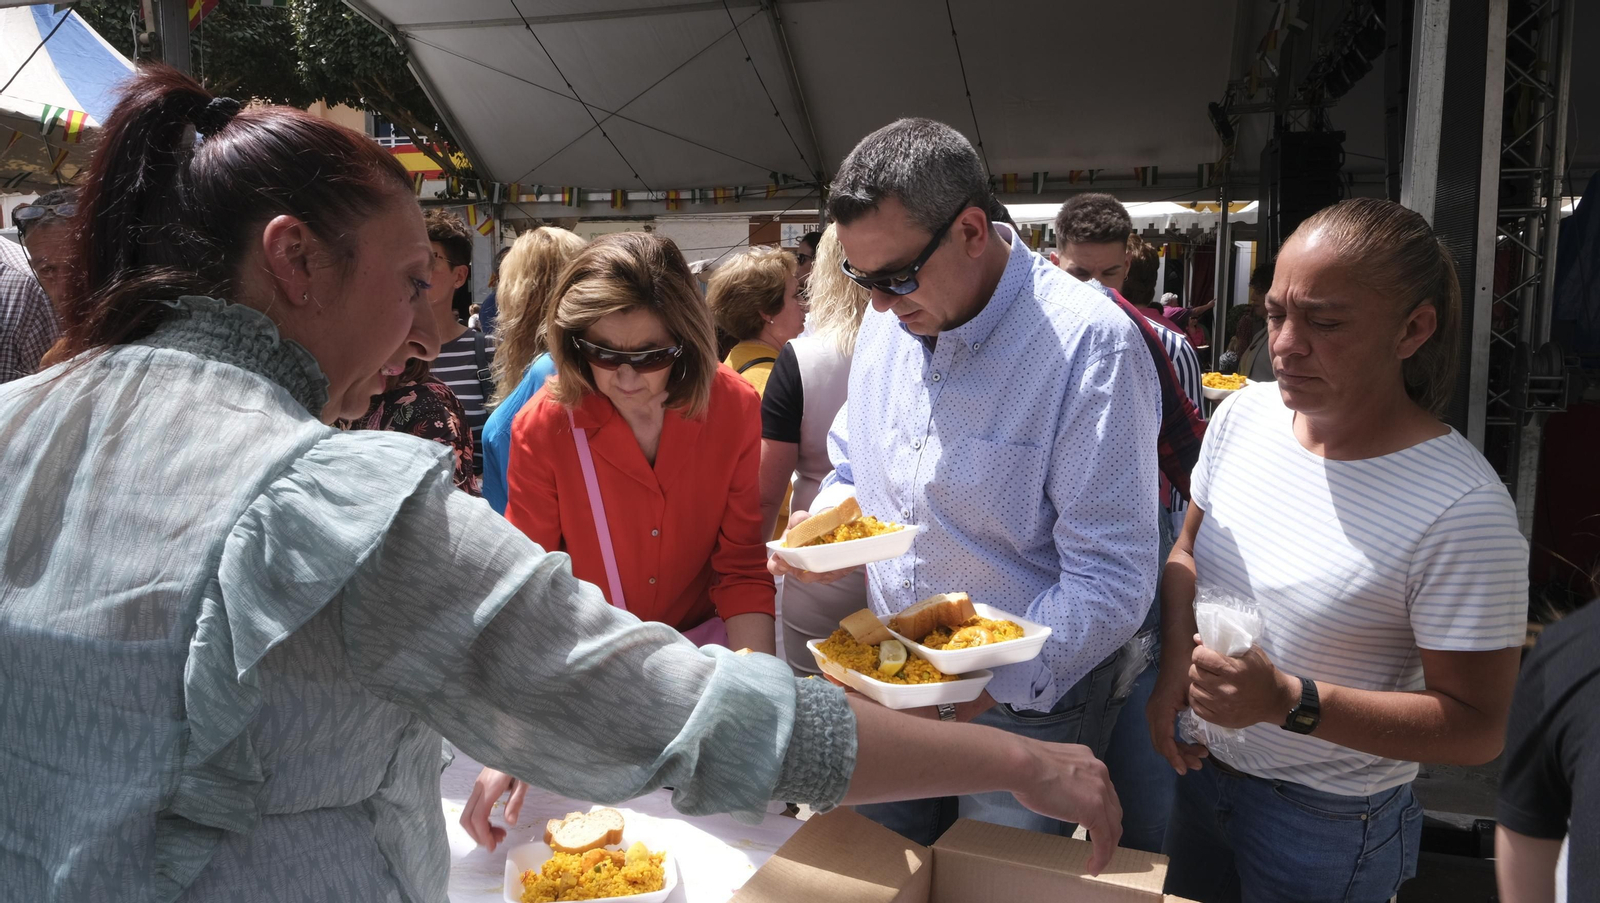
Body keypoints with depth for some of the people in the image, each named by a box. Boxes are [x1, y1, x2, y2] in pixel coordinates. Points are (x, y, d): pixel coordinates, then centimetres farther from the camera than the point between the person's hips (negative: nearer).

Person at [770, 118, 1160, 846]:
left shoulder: (1091, 345, -22)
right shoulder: (890, 320, 1)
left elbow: (1112, 579, -23)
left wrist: (992, 682, -30)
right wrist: (826, 520, -5)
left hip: (1023, 707, -6)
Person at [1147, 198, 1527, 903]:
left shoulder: (1460, 507, -25)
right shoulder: (1242, 414, -8)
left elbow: (1477, 727, -20)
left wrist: (1291, 701, -32)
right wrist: (1174, 670, -8)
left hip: (1328, 828, -5)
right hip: (1197, 768, 5)